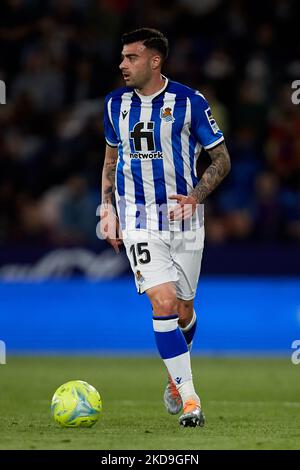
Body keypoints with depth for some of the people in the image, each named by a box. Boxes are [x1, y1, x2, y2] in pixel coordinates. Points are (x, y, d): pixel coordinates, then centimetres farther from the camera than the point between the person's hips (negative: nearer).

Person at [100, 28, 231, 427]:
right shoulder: (116, 103, 4)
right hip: (138, 219, 1)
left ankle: (176, 377, 37)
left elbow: (221, 158, -2)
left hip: (184, 218, -1)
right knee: (163, 304, -16)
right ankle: (189, 399, -13)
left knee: (183, 310, 8)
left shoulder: (190, 102, -7)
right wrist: (108, 209, 9)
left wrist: (195, 196, -17)